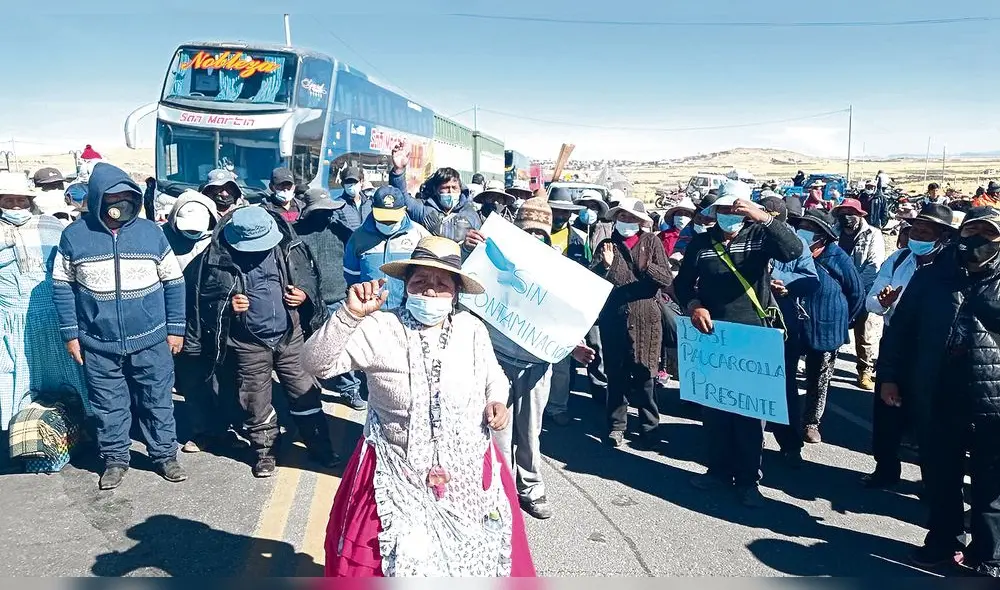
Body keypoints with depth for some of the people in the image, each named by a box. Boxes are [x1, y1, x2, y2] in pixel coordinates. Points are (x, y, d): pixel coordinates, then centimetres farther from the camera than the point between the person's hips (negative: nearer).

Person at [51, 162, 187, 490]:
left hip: (151, 341, 0)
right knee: (108, 405, 13)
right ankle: (115, 459, 30)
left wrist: (175, 328, 1)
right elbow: (62, 287, 3)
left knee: (157, 401, 10)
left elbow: (173, 282, 2)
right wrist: (71, 334, 1)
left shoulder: (151, 232, -3)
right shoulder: (75, 235, -4)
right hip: (99, 344, 0)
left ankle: (165, 454, 25)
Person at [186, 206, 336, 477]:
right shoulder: (218, 258, -11)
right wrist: (227, 306, -16)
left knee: (305, 393, 9)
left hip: (291, 336, 1)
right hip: (249, 343, -1)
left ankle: (320, 446, 23)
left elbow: (311, 276, 10)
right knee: (256, 401, 11)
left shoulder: (289, 248, -6)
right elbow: (205, 298, 2)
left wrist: (305, 294, -9)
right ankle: (264, 450, 29)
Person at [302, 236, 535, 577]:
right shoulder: (379, 329, -13)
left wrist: (497, 402, -7)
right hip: (398, 478, -2)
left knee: (475, 555, 18)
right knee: (396, 562, 8)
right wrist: (350, 314, -32)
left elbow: (494, 375, 14)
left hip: (470, 475, 3)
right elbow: (317, 363, -20)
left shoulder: (472, 329, -4)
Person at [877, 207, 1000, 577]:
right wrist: (889, 376, 3)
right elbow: (901, 327, 7)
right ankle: (943, 540, 31)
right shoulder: (931, 277, 7)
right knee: (939, 476, 14)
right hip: (936, 398, 2)